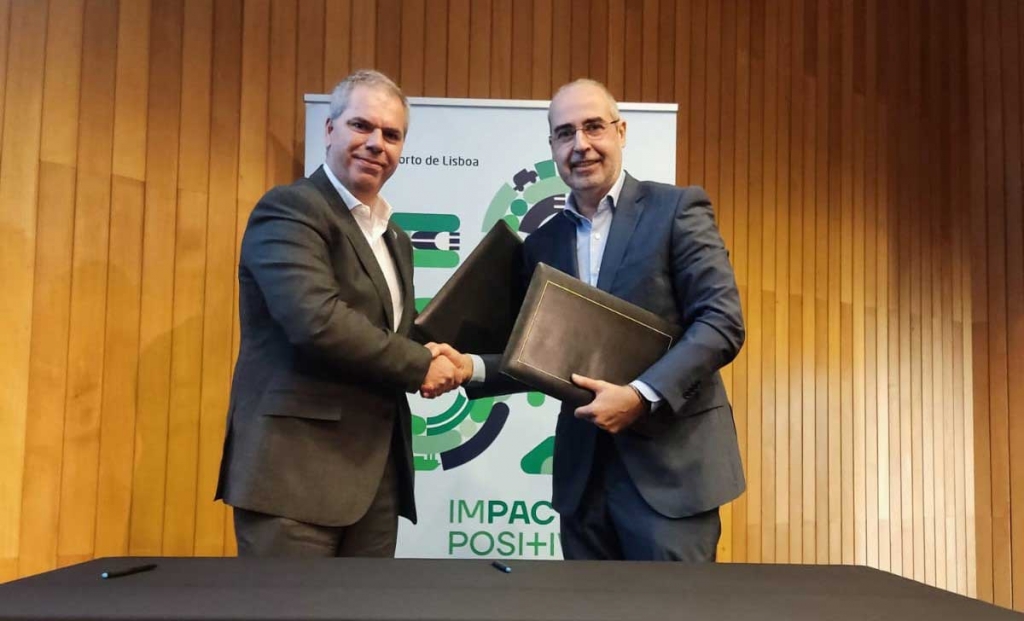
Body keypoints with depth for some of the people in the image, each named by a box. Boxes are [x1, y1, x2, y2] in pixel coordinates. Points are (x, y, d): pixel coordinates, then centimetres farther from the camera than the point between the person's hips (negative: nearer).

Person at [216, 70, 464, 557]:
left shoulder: (393, 238, 19)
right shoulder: (289, 209, -8)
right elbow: (318, 321, -22)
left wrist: (439, 361, 2)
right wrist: (419, 366, -12)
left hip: (374, 475, 8)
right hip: (296, 468, -8)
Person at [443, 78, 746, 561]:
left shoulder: (677, 210, -4)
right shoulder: (543, 243, 11)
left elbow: (722, 321, -11)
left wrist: (641, 395, -21)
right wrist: (471, 367, -7)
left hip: (670, 464, -4)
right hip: (583, 471, 5)